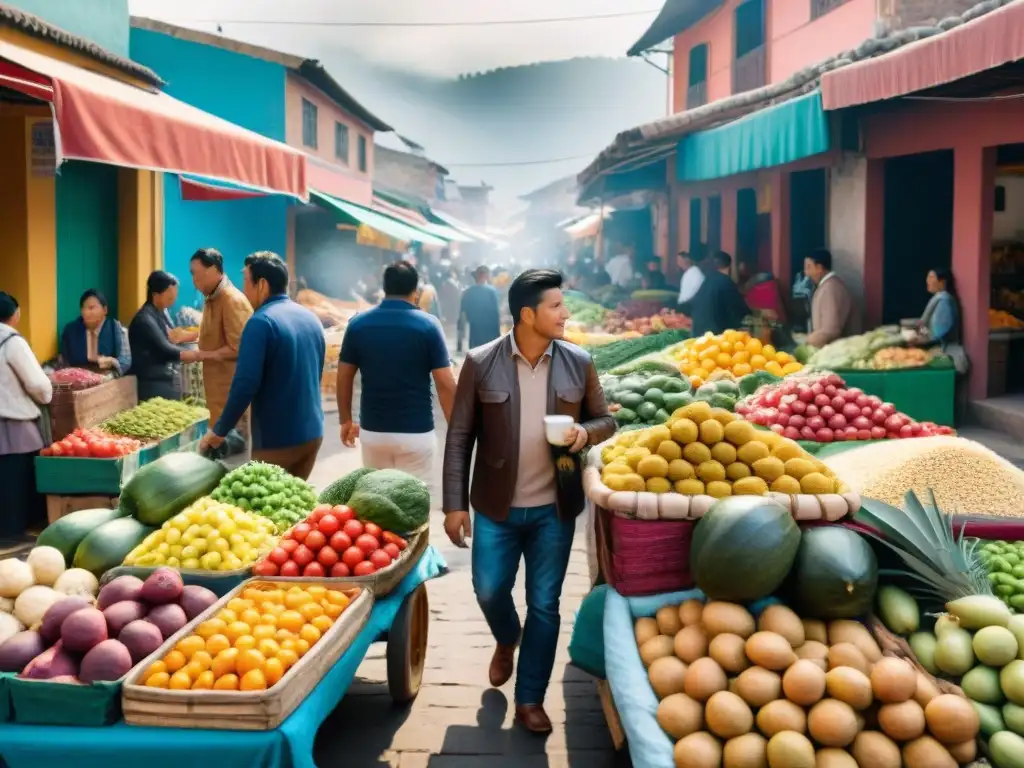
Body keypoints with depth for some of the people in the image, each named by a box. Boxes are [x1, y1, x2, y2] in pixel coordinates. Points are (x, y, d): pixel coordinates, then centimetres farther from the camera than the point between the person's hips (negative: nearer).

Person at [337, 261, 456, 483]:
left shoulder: (358, 324, 0)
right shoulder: (428, 325, -8)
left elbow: (344, 378, 7)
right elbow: (446, 385, -9)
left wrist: (346, 420, 20)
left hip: (372, 432, 3)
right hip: (416, 433, -3)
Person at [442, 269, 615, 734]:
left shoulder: (578, 363, -2)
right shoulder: (481, 363, -8)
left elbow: (606, 420, 9)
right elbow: (459, 438, -5)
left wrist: (585, 432, -15)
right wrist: (455, 504, -8)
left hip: (553, 508, 1)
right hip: (496, 507, -1)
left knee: (545, 604, 7)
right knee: (489, 591, 7)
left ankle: (530, 699, 22)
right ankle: (507, 640, 43)